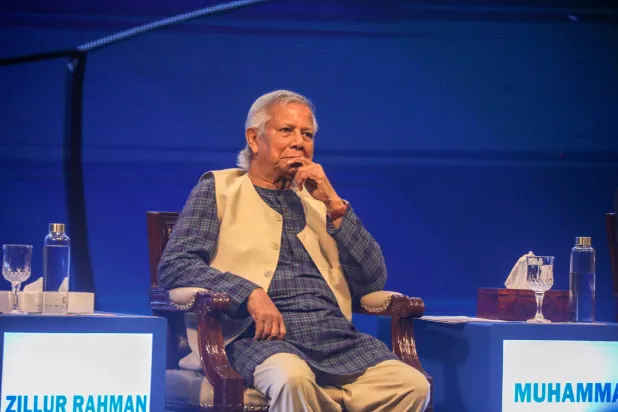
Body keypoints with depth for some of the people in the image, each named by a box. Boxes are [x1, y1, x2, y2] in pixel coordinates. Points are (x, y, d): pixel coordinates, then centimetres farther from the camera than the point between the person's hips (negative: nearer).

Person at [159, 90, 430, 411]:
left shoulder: (317, 202, 25)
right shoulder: (218, 189, 14)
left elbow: (372, 281, 15)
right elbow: (174, 265, -1)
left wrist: (335, 206, 4)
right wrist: (249, 293, -16)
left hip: (336, 335, 5)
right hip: (264, 336, -5)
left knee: (413, 386, -22)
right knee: (293, 378, -39)